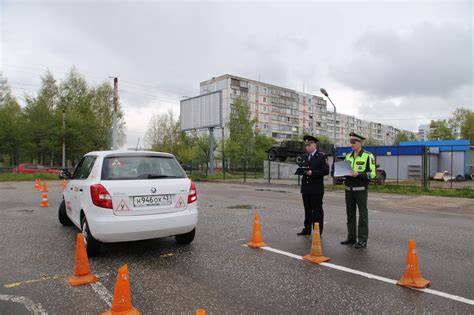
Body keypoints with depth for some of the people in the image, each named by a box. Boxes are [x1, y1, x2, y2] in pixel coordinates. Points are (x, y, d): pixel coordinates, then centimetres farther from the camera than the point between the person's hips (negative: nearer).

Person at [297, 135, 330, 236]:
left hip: (316, 189, -6)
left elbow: (325, 171, -11)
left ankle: (318, 231, 8)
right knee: (307, 209, 13)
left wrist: (312, 172, -21)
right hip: (305, 187, 6)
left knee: (317, 210, 0)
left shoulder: (322, 156, -4)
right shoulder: (304, 156, 16)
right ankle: (307, 229, 22)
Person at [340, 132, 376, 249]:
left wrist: (358, 174, -22)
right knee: (350, 213, 11)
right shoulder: (348, 156, 12)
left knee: (363, 214, 0)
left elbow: (372, 173, -9)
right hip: (349, 189, 6)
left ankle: (362, 240, 7)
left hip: (361, 190, -6)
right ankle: (351, 237, 21)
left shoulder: (368, 156, -5)